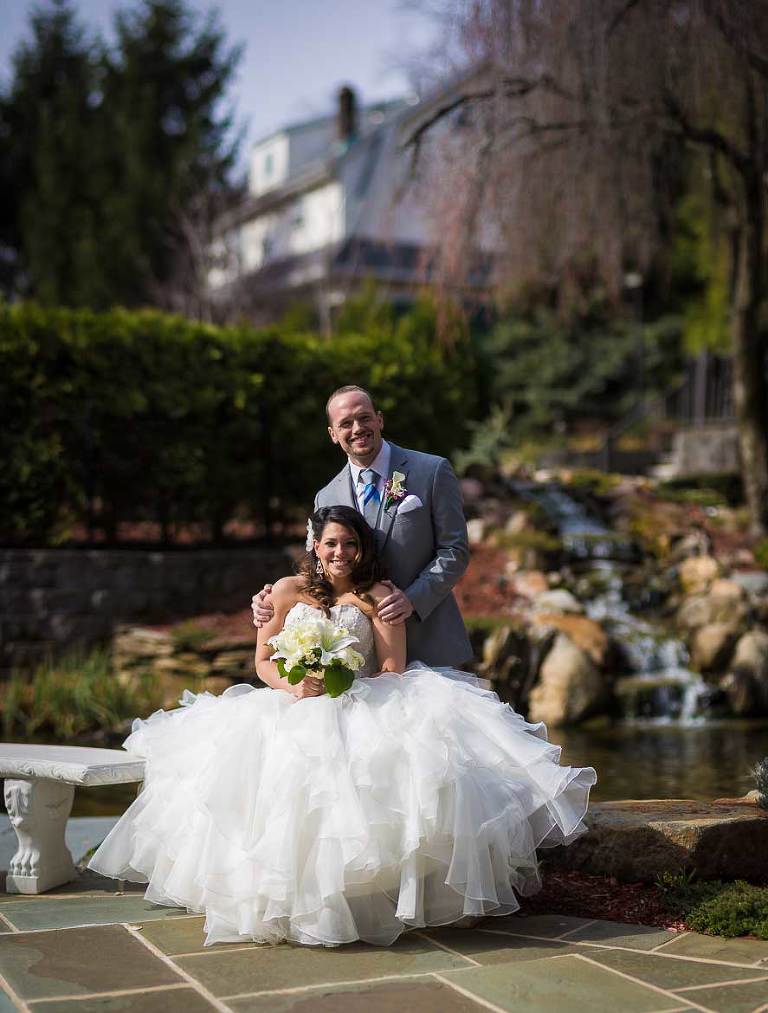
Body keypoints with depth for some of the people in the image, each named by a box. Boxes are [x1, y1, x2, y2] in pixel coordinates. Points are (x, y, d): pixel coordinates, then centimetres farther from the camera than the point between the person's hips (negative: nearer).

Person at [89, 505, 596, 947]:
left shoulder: (377, 596, 3)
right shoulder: (289, 591, 9)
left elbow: (393, 670, -2)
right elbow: (263, 660, 10)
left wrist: (342, 690, -17)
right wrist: (293, 687, -12)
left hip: (362, 709, -2)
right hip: (295, 710, 2)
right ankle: (278, 896, -11)